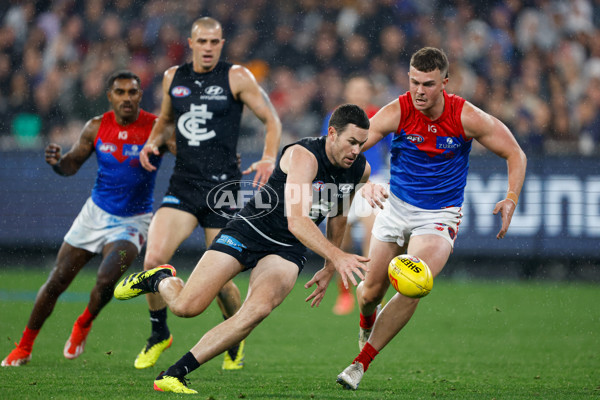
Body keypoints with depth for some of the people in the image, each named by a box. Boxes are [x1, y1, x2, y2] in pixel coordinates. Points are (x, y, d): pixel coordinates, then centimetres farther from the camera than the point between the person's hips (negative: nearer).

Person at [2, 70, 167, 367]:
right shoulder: (97, 127, -4)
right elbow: (72, 164, 6)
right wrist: (57, 162, -16)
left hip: (131, 221, -3)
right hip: (95, 213, 3)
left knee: (106, 280, -24)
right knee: (56, 282, 1)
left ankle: (83, 325, 9)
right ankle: (24, 347, 17)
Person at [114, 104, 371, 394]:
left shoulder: (360, 169, -1)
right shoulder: (304, 155, -23)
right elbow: (296, 221, -35)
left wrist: (330, 269, 23)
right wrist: (336, 256, -46)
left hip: (287, 250, 4)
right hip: (249, 231, -4)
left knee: (258, 309, -27)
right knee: (186, 306, -13)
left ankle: (174, 375, -23)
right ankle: (161, 280, 27)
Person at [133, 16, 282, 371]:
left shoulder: (237, 78, -2)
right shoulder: (173, 78, 10)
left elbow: (272, 120, 3)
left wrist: (269, 159, -12)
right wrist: (154, 142, 7)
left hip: (223, 186, -3)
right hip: (182, 185, 3)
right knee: (153, 260, -15)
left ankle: (236, 342, 27)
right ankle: (159, 334, 9)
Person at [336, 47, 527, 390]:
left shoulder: (466, 117, -16)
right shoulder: (396, 113, -16)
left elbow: (515, 154, -5)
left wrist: (512, 199, -18)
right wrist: (365, 183, -41)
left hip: (439, 216, -2)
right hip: (397, 207, 2)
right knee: (371, 291, 8)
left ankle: (362, 362, -10)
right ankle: (367, 323, 48)